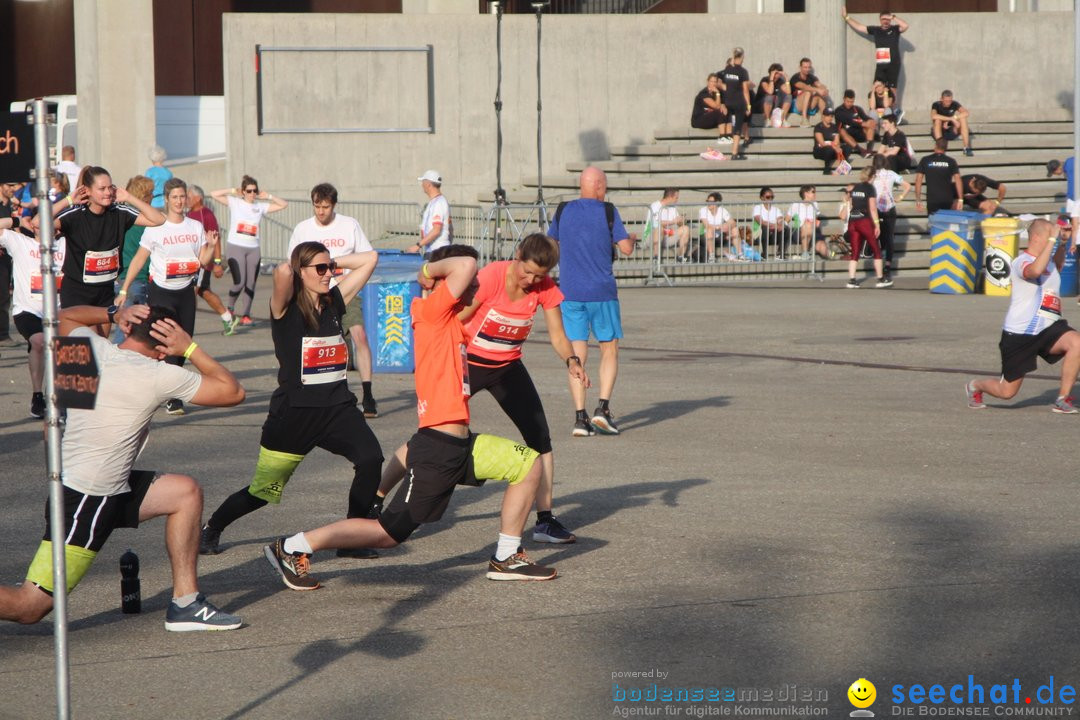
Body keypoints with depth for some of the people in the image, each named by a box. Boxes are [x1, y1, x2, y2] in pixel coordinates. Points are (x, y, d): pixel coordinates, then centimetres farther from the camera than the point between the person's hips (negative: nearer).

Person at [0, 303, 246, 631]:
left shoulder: (91, 348, 2)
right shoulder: (158, 376, -15)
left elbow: (64, 316, 27)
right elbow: (233, 392, -6)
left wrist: (114, 313, 13)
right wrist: (190, 349, -3)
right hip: (85, 501, -9)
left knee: (185, 492, 12)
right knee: (28, 608, -10)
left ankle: (185, 603, 14)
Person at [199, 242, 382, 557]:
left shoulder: (334, 302, 7)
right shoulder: (286, 308, -8)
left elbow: (370, 259, 11)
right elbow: (282, 273, -30)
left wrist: (332, 262, 6)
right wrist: (293, 265, -8)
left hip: (337, 407, 4)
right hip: (294, 411, -4)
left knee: (370, 459, -21)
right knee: (263, 489, 6)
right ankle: (210, 529, 32)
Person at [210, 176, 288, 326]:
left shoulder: (261, 206, 11)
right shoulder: (234, 202, 4)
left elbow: (284, 205, 15)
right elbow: (214, 194, -2)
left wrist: (268, 197, 7)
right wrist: (232, 190, 0)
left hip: (254, 249, 3)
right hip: (235, 246, -3)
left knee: (251, 284, 0)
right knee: (239, 282, -13)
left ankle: (246, 315, 9)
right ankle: (230, 309, 12)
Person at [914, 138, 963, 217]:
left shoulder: (925, 160, 1)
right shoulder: (951, 161, 1)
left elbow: (918, 180, -3)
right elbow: (957, 180, -6)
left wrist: (918, 199, 1)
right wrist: (960, 199, -5)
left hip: (932, 199, -1)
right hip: (947, 199, 1)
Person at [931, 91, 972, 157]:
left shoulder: (954, 104, -5)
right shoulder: (936, 105, -13)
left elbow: (966, 113, -23)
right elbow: (933, 116, -35)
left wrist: (948, 120, -30)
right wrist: (951, 119, -37)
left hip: (951, 133, 2)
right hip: (939, 134, -2)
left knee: (963, 118, -20)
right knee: (938, 120, -31)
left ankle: (966, 148, -23)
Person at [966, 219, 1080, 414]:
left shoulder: (1049, 261, 13)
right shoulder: (1022, 261, -12)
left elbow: (1057, 267, 39)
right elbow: (1035, 271, -37)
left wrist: (1061, 244, 18)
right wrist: (1052, 240, -31)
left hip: (1048, 328, 6)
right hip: (1020, 333, -6)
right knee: (1007, 392, 4)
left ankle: (1063, 400, -15)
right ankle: (975, 386, 39)